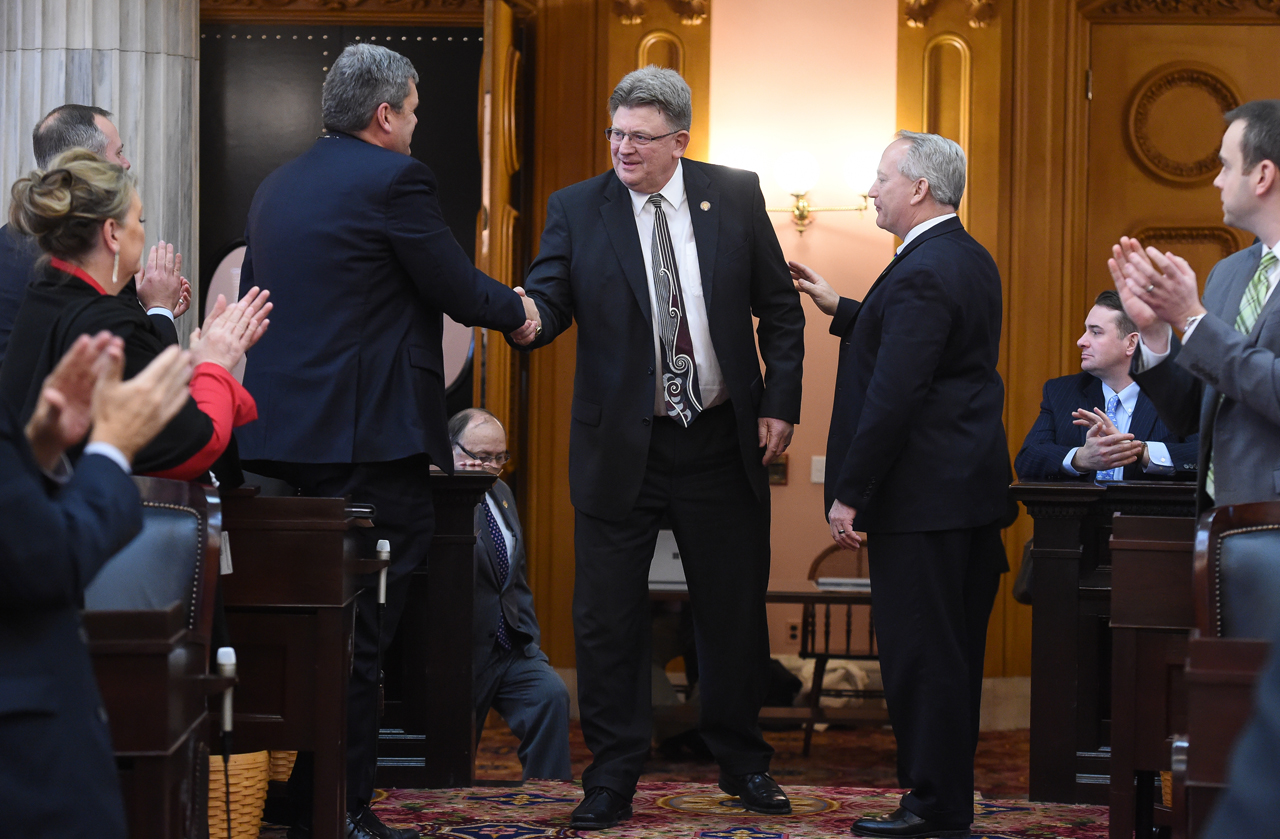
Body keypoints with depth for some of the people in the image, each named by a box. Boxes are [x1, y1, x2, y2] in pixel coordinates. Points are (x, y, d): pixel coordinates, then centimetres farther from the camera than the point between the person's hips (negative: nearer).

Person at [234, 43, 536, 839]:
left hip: (284, 436, 8)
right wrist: (516, 310, 12)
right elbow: (459, 290, -9)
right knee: (359, 634, -4)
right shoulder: (394, 178, -11)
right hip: (369, 438, -8)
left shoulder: (278, 185, 14)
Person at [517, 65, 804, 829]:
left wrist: (780, 403, -2)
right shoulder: (577, 209, -2)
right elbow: (549, 303, -10)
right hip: (622, 448, -1)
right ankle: (613, 779, 14)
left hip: (722, 445, 1)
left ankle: (743, 762, 29)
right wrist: (528, 317, -34)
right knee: (607, 618, 2)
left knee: (736, 610, 11)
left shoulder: (735, 196, 1)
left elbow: (779, 309, 5)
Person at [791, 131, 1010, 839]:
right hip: (971, 486, 10)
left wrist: (850, 495, -18)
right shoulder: (971, 261, 13)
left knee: (920, 652, -4)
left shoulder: (923, 274, -18)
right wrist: (839, 310, 24)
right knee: (952, 651, 14)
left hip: (924, 496, -10)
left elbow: (894, 396, -22)